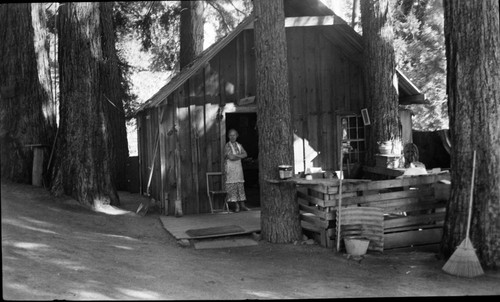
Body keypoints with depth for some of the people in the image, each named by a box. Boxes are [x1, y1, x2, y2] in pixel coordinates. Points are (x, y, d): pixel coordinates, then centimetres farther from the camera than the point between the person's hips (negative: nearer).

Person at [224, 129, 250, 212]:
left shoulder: (239, 145, 13)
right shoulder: (227, 146, -5)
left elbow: (245, 154, 1)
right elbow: (230, 157, -17)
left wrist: (235, 156, -12)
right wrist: (239, 156, -5)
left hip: (238, 167, 6)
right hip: (230, 167, -6)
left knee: (240, 185, 5)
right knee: (232, 186, -7)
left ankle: (242, 205, 7)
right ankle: (236, 205, -3)